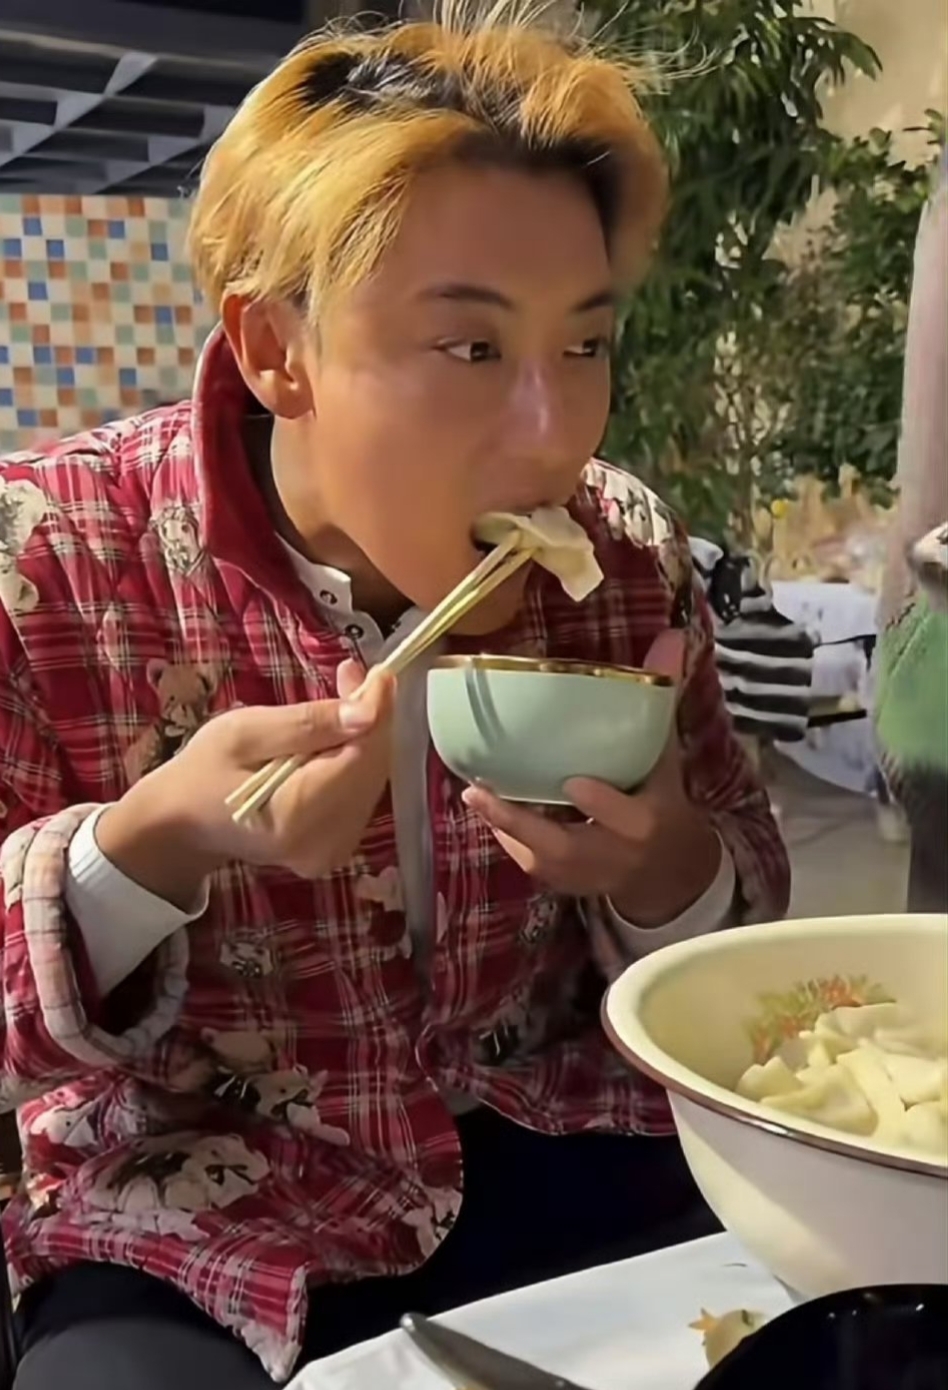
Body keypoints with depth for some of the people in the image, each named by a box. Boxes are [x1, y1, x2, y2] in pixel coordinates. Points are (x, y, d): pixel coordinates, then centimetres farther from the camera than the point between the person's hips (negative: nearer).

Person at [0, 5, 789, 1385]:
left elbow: (743, 915, 4)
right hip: (199, 1242, -1)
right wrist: (151, 845, -31)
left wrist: (665, 865, -20)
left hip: (565, 1169, 3)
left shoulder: (629, 555, -6)